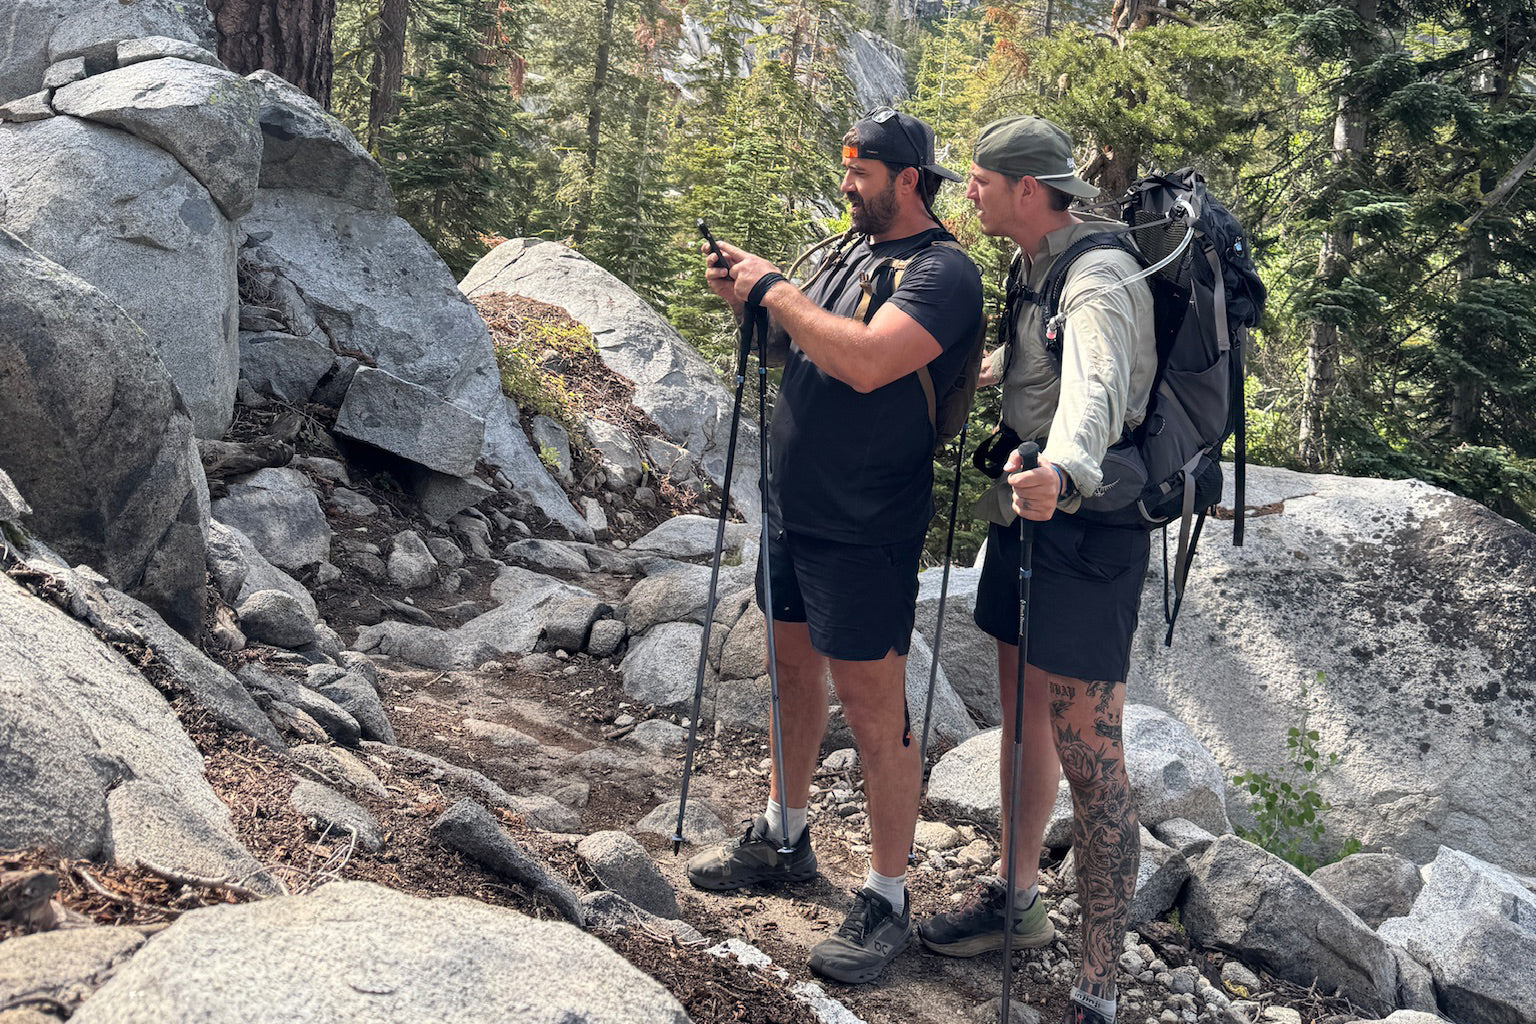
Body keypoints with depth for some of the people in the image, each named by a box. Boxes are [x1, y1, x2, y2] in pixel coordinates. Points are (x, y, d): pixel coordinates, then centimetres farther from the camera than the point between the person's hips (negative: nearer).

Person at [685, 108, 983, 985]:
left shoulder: (943, 271, -15)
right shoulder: (846, 254, 12)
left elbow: (865, 360, -30)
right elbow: (798, 348, 19)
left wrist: (774, 291, -19)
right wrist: (749, 294, 1)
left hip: (865, 533, -9)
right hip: (793, 510, 9)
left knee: (876, 715, -2)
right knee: (794, 672, 21)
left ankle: (887, 903, 10)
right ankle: (783, 838, 40)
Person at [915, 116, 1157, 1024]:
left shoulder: (1100, 277, -20)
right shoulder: (1034, 269, 11)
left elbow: (1097, 387, -40)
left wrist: (1061, 469, -60)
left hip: (1088, 527, -9)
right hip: (1029, 512, 9)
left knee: (1087, 754, -6)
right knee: (1024, 719, 18)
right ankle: (1016, 898, 35)